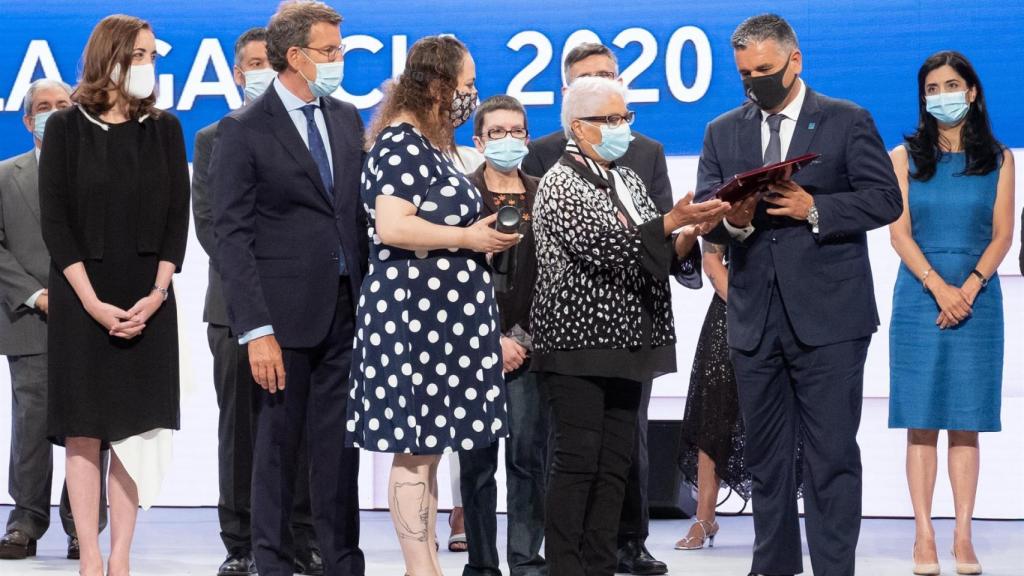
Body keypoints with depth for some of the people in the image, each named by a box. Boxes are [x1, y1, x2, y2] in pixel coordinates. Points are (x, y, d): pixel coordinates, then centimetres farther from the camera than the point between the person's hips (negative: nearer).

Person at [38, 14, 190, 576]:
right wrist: (93, 302, -12)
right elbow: (54, 219, -4)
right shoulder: (66, 128, -1)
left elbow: (177, 217, 5)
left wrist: (158, 293, -8)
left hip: (148, 302, 2)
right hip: (81, 301, -2)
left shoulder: (163, 129, 7)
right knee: (84, 430, -2)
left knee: (134, 428, 1)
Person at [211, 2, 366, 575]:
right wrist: (257, 331, -15)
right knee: (279, 446, 3)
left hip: (347, 310, 5)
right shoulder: (244, 130, -5)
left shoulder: (348, 119, 12)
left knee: (339, 446, 7)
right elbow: (233, 237, -9)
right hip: (285, 313, -5)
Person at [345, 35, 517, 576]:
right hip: (416, 311, -10)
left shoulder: (428, 143, 17)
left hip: (439, 314, 10)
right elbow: (391, 226, -24)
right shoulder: (402, 142, -13)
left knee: (426, 447, 11)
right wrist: (468, 238, -15)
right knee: (415, 450, -6)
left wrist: (479, 231, 15)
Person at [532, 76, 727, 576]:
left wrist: (685, 238, -5)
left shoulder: (628, 181, 16)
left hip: (624, 347, 7)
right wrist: (671, 221, -25)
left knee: (614, 465, 7)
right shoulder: (560, 185, -7)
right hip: (577, 346, -7)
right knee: (577, 463, -7)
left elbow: (655, 258, 15)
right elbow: (601, 246, -21)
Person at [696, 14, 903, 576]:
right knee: (765, 456, 12)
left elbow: (885, 199, -5)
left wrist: (814, 208, -18)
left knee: (832, 455, -5)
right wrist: (733, 220, -18)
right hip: (754, 319, 4)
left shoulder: (848, 122, 2)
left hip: (828, 317, -4)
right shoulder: (722, 132, 13)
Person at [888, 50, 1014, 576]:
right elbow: (900, 233, 0)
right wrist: (939, 287, -13)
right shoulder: (905, 157, 8)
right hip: (919, 297, 0)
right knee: (921, 424, -3)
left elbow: (1002, 236, 4)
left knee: (967, 424, 0)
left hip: (977, 296, 0)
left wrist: (969, 287, -12)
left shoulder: (998, 158, 9)